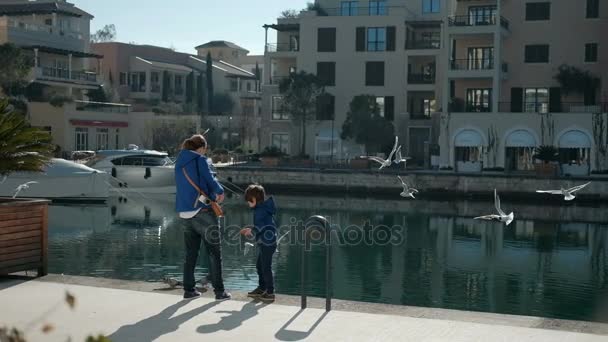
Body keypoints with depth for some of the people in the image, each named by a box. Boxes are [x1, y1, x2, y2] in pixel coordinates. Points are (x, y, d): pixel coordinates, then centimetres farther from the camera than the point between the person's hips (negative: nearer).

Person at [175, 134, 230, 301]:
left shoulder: (179, 163, 12)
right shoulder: (200, 160, -8)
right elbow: (210, 181, -12)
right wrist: (220, 191, 9)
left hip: (185, 215, 6)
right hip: (203, 211, -6)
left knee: (190, 253, 15)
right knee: (214, 253, 3)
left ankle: (189, 289, 17)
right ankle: (219, 291, 5)